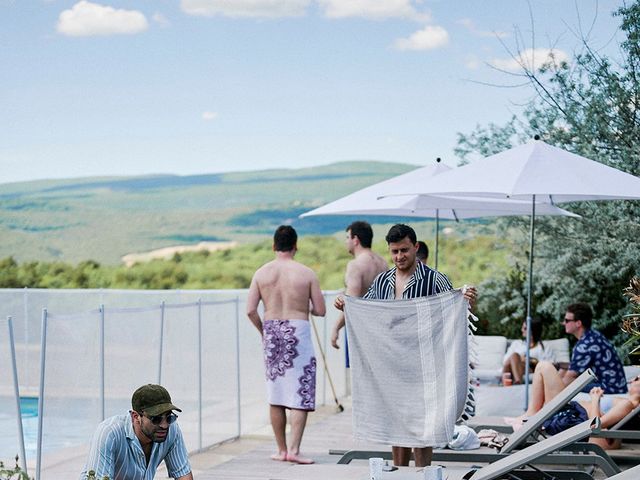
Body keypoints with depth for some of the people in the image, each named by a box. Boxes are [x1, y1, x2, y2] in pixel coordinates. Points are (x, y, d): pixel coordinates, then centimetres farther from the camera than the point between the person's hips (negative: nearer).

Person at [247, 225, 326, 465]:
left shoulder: (261, 273, 0)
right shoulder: (306, 273, -7)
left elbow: (250, 310, -4)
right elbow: (320, 310, -5)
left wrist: (263, 331, 12)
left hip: (272, 331, 3)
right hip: (298, 332, -3)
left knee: (276, 396, 13)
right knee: (301, 395, 1)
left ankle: (282, 449, 18)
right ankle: (294, 449, -7)